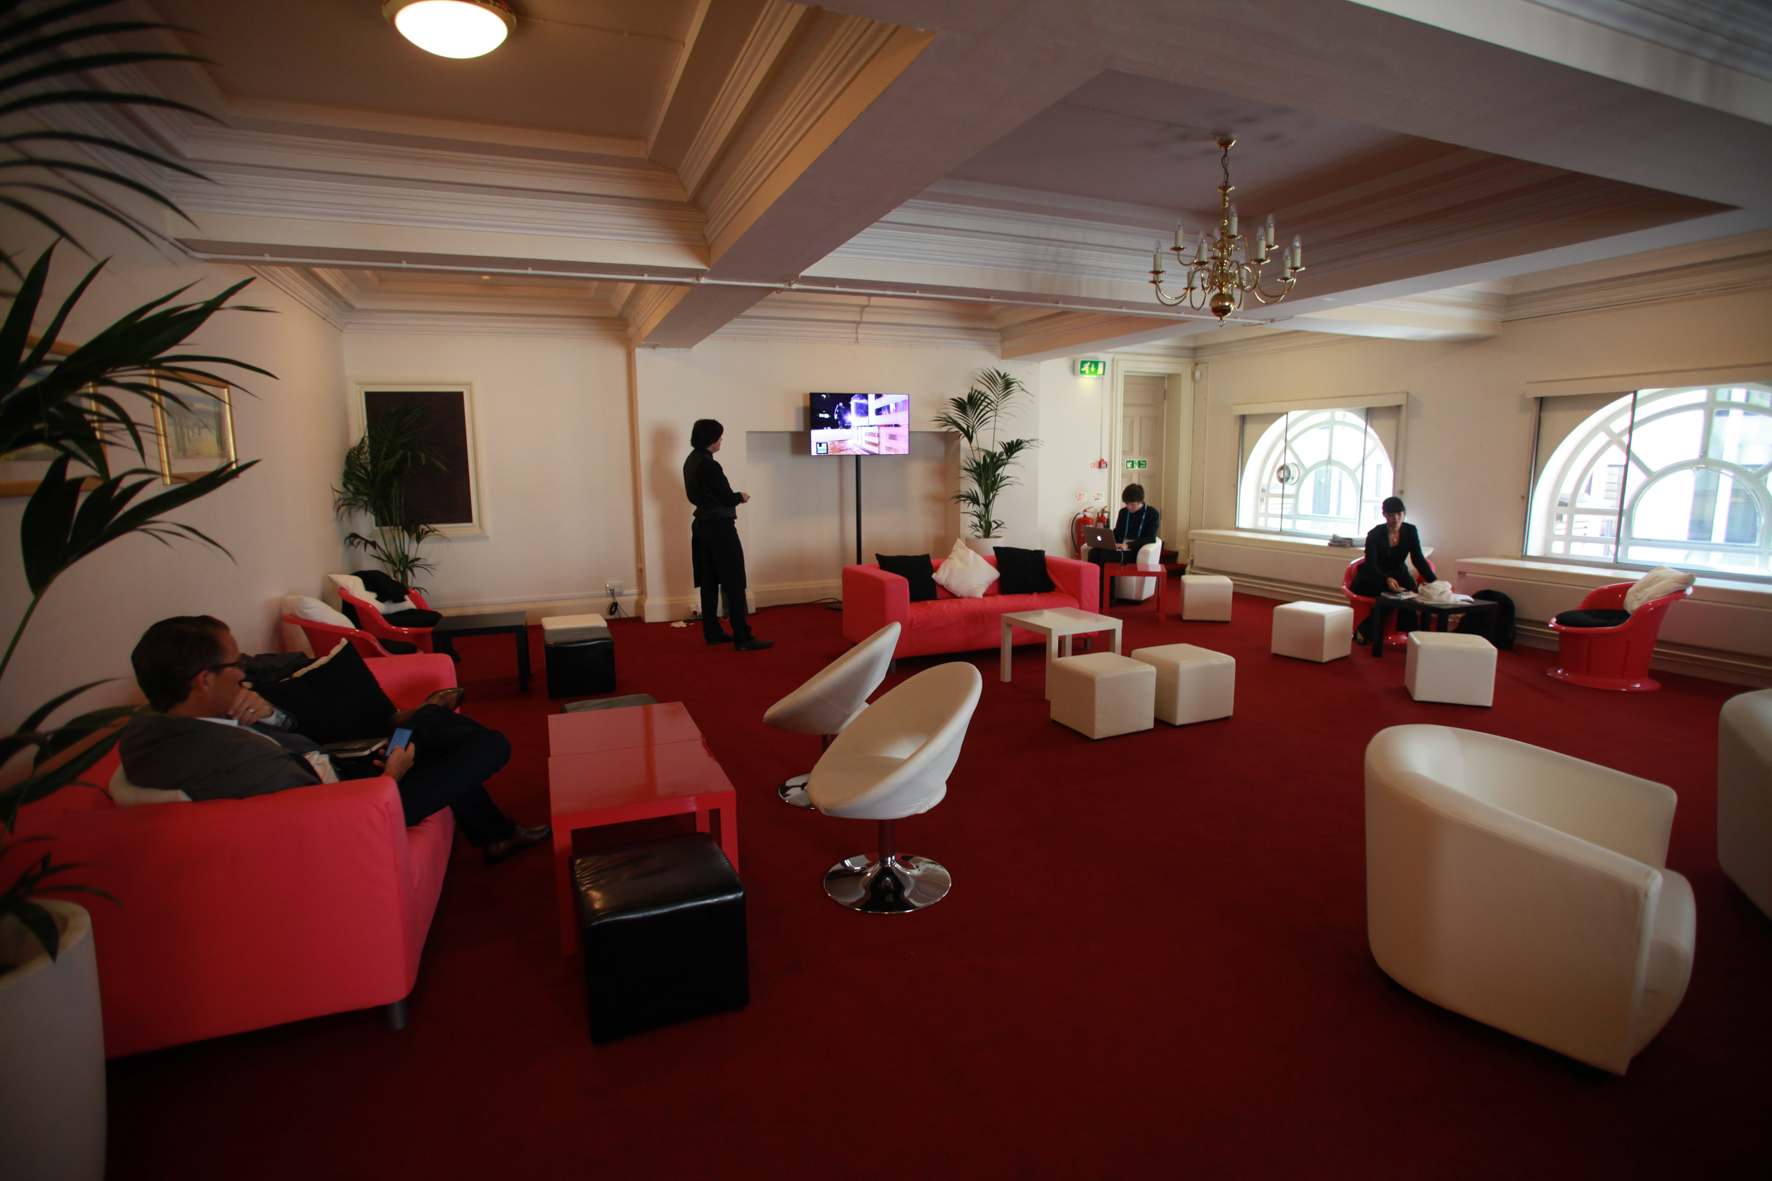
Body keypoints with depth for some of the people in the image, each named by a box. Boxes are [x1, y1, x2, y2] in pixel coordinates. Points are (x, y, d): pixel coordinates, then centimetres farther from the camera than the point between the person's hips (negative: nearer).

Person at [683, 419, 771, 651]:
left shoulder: (691, 461, 9)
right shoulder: (709, 465, -20)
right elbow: (727, 498, -19)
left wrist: (733, 496, 14)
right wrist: (742, 497, 2)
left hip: (702, 525, 10)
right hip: (720, 527, -10)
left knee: (709, 581, 13)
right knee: (734, 582, -7)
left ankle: (712, 632, 20)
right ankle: (742, 638, -6)